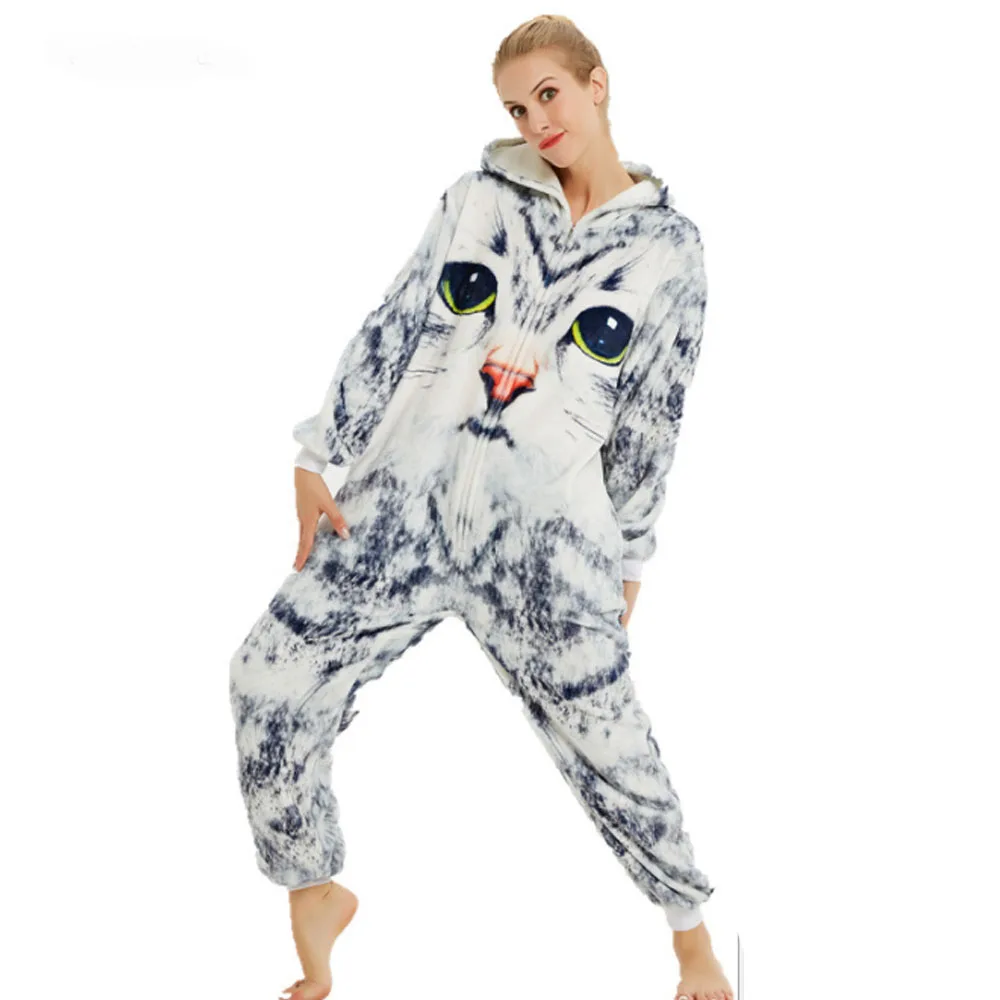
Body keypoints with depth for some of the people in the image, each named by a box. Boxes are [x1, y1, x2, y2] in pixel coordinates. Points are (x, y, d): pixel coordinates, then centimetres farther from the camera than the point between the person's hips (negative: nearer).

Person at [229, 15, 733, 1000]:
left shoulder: (666, 245, 2)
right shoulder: (478, 197, 7)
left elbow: (650, 420, 6)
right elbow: (392, 328, 8)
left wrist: (627, 559, 10)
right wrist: (322, 456, 4)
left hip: (545, 532, -3)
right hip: (402, 502, 3)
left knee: (605, 739, -3)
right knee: (272, 675, -5)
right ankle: (313, 894, 17)